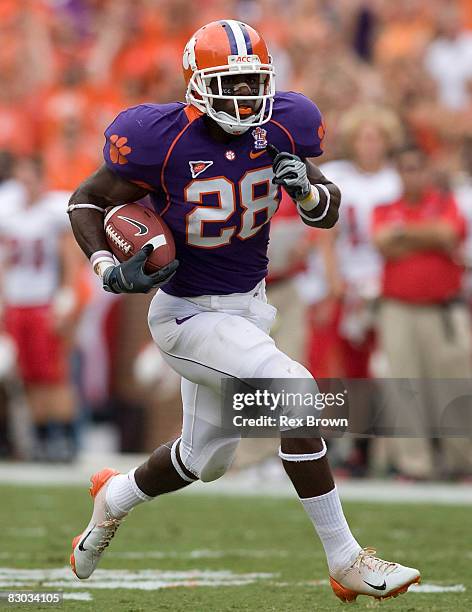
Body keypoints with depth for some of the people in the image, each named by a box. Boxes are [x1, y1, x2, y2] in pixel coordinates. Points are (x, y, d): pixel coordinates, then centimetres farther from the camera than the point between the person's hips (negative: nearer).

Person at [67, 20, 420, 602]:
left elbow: (329, 212, 3)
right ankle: (346, 563, -18)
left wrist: (305, 188, -20)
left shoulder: (279, 128, -8)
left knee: (204, 458, 19)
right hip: (189, 314, -7)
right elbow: (86, 201, -7)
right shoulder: (162, 139, -21)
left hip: (247, 305, 7)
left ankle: (114, 496, 52)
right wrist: (109, 271, -22)